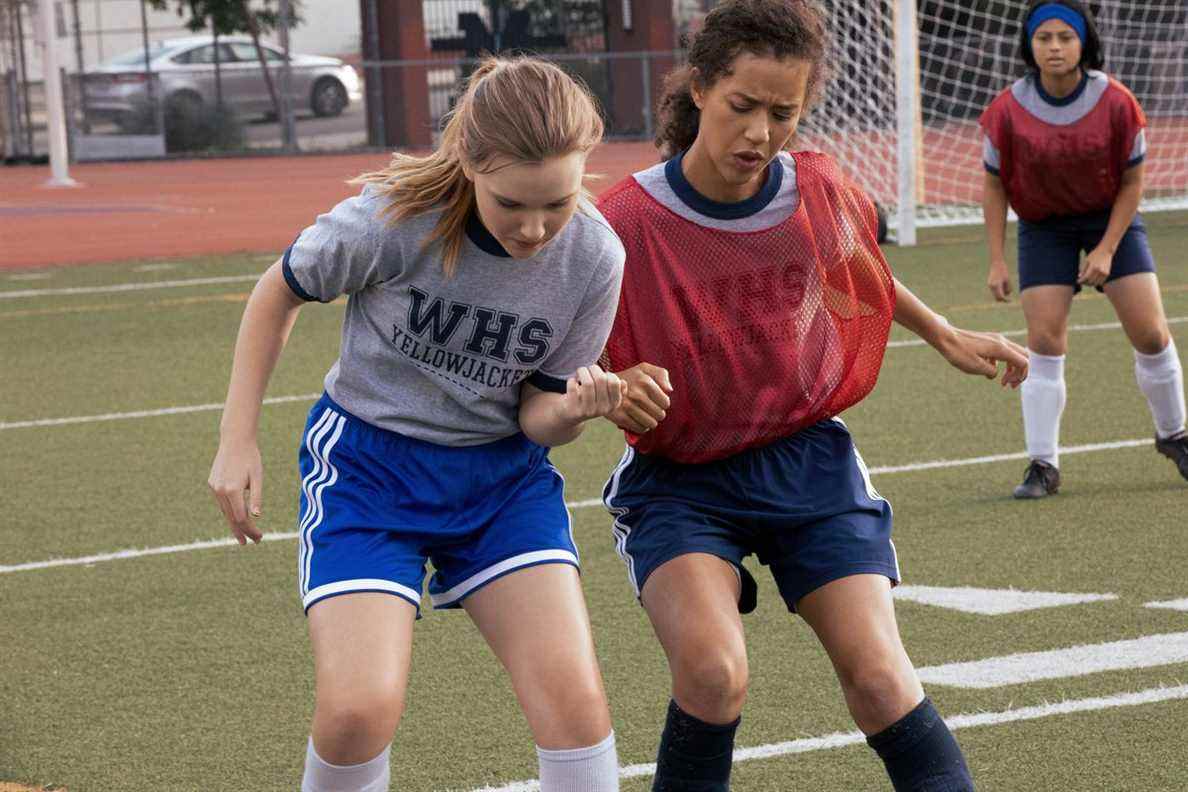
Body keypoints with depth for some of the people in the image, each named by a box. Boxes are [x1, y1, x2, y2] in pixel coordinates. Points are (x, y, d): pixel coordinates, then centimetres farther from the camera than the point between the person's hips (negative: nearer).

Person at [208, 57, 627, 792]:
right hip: (369, 459, -2)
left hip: (502, 470, 2)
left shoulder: (594, 256, -15)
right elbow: (279, 294, -3)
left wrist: (572, 409, -28)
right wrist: (238, 443, -3)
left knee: (574, 695, -15)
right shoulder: (391, 219, -24)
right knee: (360, 710, -18)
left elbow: (537, 414, -4)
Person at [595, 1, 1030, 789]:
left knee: (879, 676, -14)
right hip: (681, 481, -3)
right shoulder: (626, 220, -18)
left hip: (808, 464, 3)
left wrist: (946, 336, 22)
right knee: (713, 671, -26)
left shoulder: (820, 192, -6)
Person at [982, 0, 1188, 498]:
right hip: (1044, 227, 0)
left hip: (1112, 218, 0)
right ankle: (1043, 465, -4)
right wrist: (997, 260, -8)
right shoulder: (1009, 111, -17)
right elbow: (994, 186, -4)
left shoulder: (1116, 103, -18)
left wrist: (1107, 249, -13)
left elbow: (1131, 181, -7)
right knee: (1044, 340, -10)